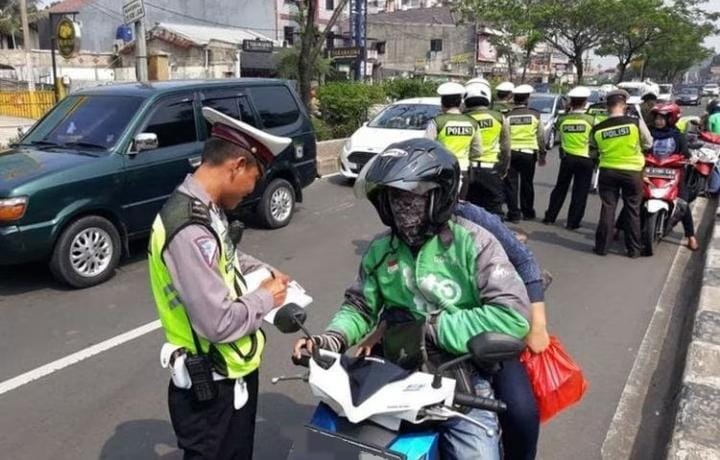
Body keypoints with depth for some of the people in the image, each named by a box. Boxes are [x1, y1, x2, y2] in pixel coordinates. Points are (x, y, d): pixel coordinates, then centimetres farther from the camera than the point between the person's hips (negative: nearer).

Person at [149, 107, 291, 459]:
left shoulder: (205, 210, 1)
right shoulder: (190, 229, -31)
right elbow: (218, 323, -32)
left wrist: (264, 273, 7)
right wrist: (265, 299, -15)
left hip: (231, 375, 9)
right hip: (212, 388, -9)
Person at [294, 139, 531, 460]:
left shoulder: (473, 243, -10)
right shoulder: (381, 249, 5)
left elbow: (513, 317, -19)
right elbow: (359, 306, 14)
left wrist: (431, 327, -18)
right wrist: (331, 340, -7)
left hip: (461, 382, -3)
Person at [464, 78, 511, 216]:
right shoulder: (499, 118, -1)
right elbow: (505, 148, 3)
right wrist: (503, 169, 15)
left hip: (468, 169, 0)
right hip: (491, 169, 0)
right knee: (494, 209, 9)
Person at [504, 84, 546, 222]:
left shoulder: (507, 116, -4)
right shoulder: (535, 115, -1)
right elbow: (540, 137, 4)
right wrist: (542, 154, 13)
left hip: (511, 153, -1)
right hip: (529, 153, 2)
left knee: (511, 185, 4)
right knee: (527, 184, 14)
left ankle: (513, 213, 3)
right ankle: (528, 212, 23)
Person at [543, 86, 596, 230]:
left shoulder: (562, 120, -7)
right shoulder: (590, 120, -12)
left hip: (567, 158, 2)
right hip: (585, 160, -2)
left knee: (560, 188, 17)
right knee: (580, 192, 6)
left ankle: (550, 217, 22)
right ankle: (573, 222, 9)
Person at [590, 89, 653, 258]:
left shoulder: (598, 129, -6)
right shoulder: (636, 123, -12)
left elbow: (593, 153, 5)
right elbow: (648, 144, 2)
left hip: (608, 171, 1)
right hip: (632, 172, -1)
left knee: (607, 208, 9)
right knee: (633, 210, 9)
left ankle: (601, 246, 12)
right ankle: (633, 249, 16)